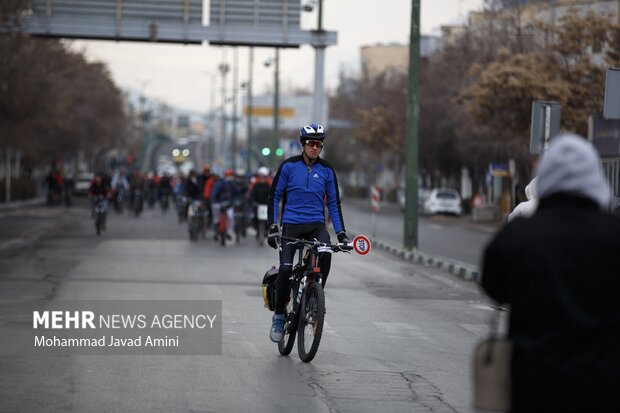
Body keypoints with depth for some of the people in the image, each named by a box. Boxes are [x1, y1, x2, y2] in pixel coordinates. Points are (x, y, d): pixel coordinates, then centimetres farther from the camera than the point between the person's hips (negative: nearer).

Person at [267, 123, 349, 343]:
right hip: (291, 225, -1)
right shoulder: (289, 166, 0)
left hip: (316, 225, 1)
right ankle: (278, 316, -1)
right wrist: (272, 227, -8)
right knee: (285, 268, -19)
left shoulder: (326, 171, 6)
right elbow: (274, 196, 2)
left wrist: (341, 233, 1)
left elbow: (333, 203, 10)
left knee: (325, 254, -30)